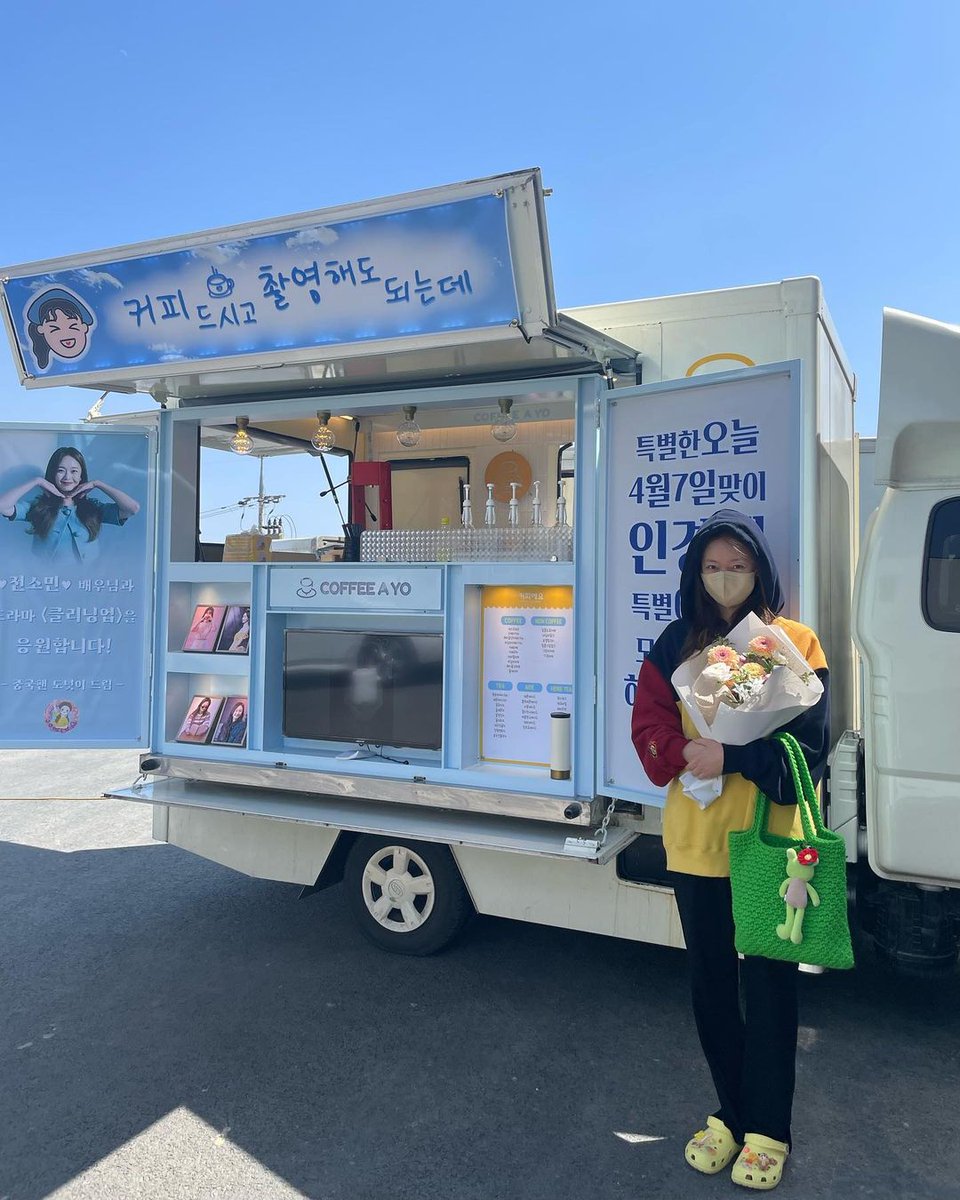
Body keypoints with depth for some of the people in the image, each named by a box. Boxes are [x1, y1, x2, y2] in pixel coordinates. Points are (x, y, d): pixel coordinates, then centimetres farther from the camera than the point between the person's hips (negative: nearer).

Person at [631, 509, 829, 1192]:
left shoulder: (796, 643, -4)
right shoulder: (678, 644, 3)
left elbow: (810, 746, -10)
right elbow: (649, 729, -1)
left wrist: (731, 757, -21)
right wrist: (689, 753, -20)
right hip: (696, 841, 3)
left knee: (768, 987, 8)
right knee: (711, 982, 15)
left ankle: (768, 1129, 29)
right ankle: (732, 1112, 36)